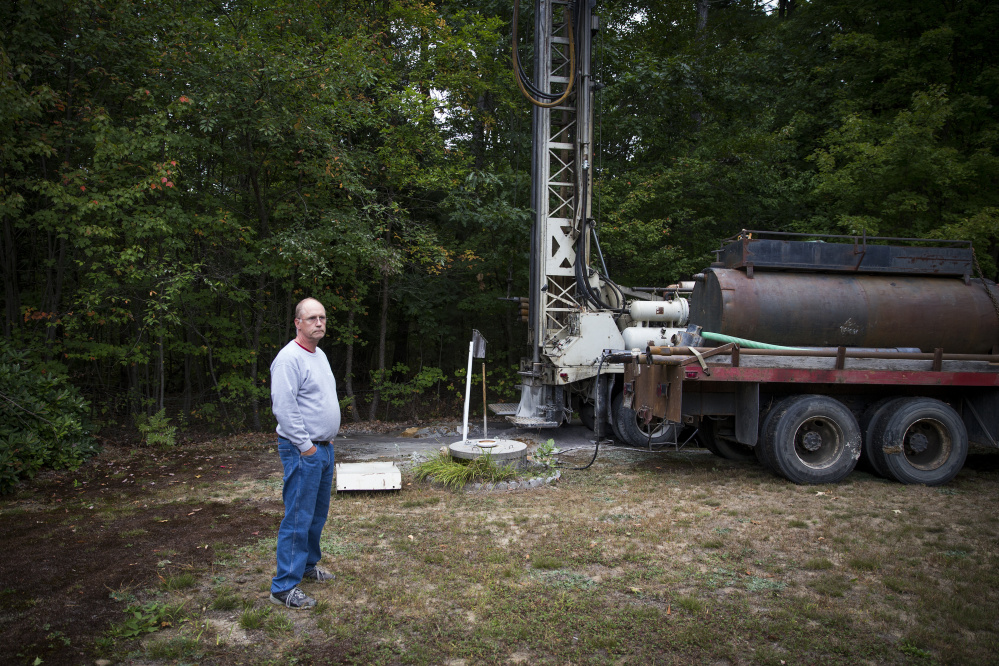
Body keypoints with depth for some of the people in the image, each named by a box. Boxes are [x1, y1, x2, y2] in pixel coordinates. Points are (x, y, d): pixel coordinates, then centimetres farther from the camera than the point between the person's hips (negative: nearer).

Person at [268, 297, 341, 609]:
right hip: (303, 451, -9)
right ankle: (284, 586, 4)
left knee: (318, 514, 18)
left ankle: (307, 565, 34)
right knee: (298, 518, -5)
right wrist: (306, 446, -19)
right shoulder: (290, 358, -17)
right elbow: (284, 408, -23)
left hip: (324, 448, 9)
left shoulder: (319, 355, 14)